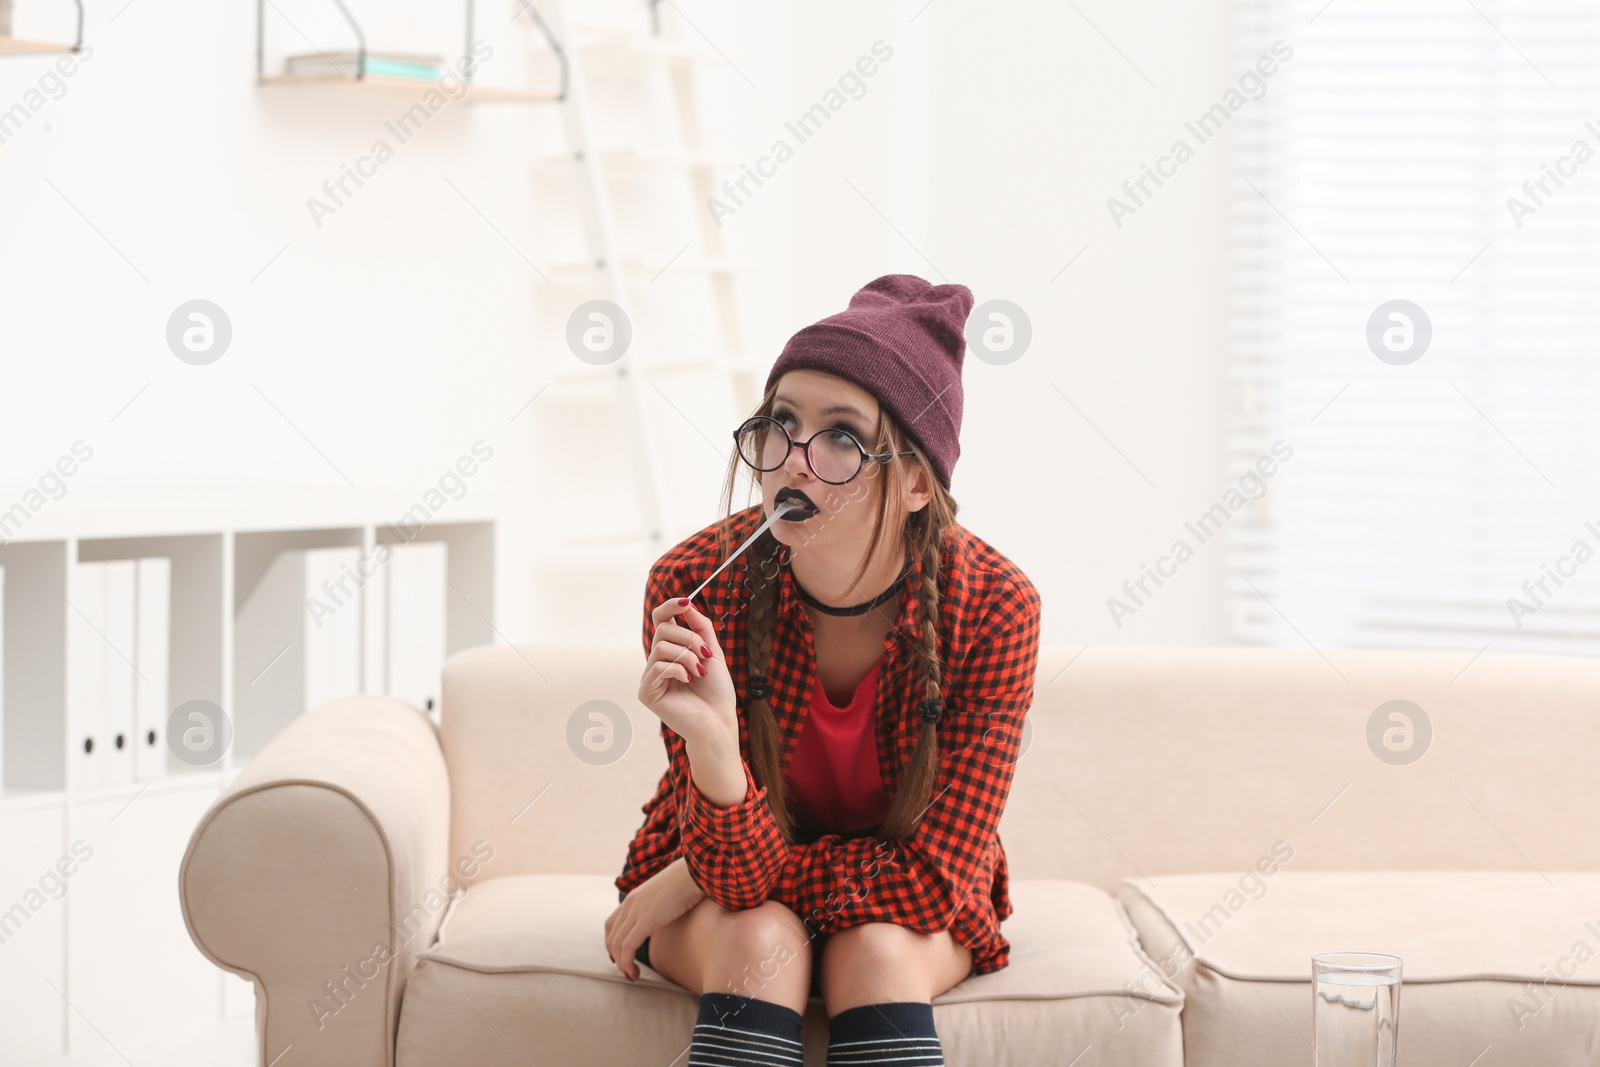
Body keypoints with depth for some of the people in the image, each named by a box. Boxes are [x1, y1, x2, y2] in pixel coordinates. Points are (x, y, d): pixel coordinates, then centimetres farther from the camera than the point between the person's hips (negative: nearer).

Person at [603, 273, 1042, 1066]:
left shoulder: (993, 607, -25)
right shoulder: (693, 586, -25)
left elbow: (935, 878, -21)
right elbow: (739, 873, -24)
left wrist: (692, 880, -19)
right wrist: (712, 740, -45)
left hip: (913, 917, 0)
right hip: (725, 898, 0)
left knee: (876, 952, -31)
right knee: (760, 941, -31)